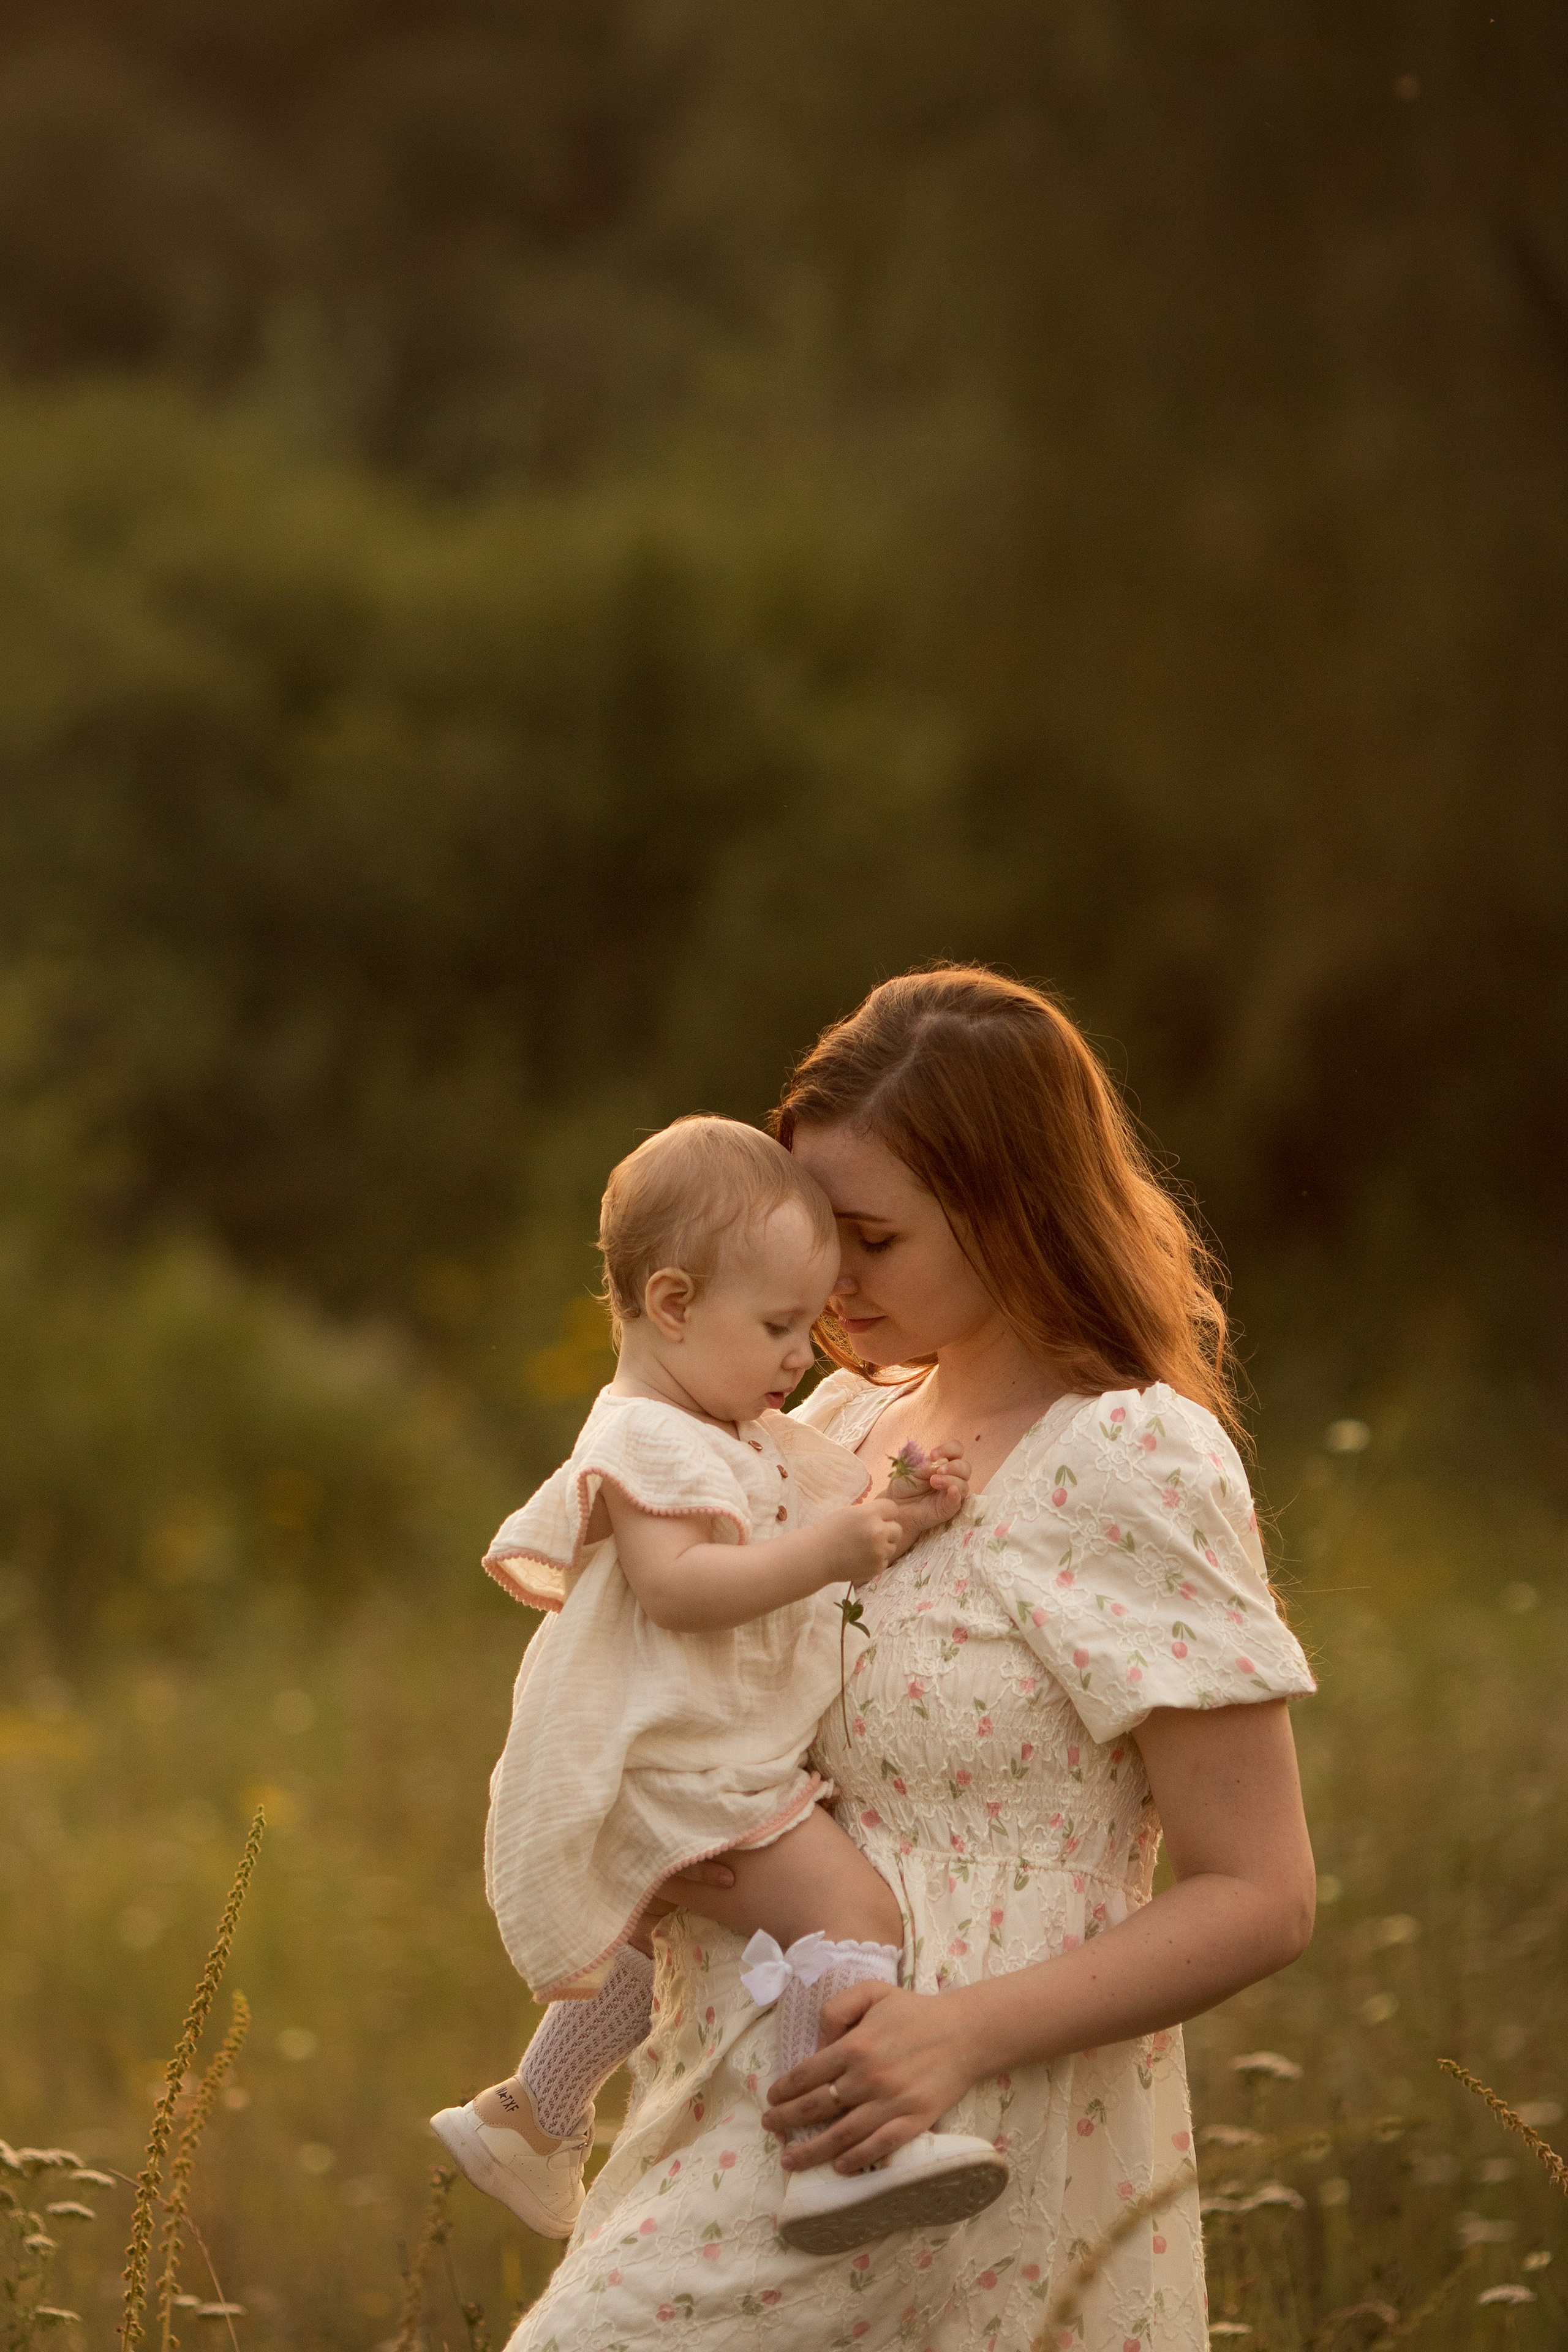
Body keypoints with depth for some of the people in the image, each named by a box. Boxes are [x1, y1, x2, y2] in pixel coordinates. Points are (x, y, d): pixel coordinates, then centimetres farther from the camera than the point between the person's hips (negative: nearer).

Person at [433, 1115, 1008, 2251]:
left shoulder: (748, 1437, 15)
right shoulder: (648, 1444, -19)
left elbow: (804, 1555, 17)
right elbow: (676, 1585, -31)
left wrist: (900, 1514, -2)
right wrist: (826, 1546, -35)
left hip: (737, 1764, 11)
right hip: (681, 1769, -11)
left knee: (649, 1945, 31)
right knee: (853, 1907, -25)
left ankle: (529, 2118, 48)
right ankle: (848, 2152, -35)